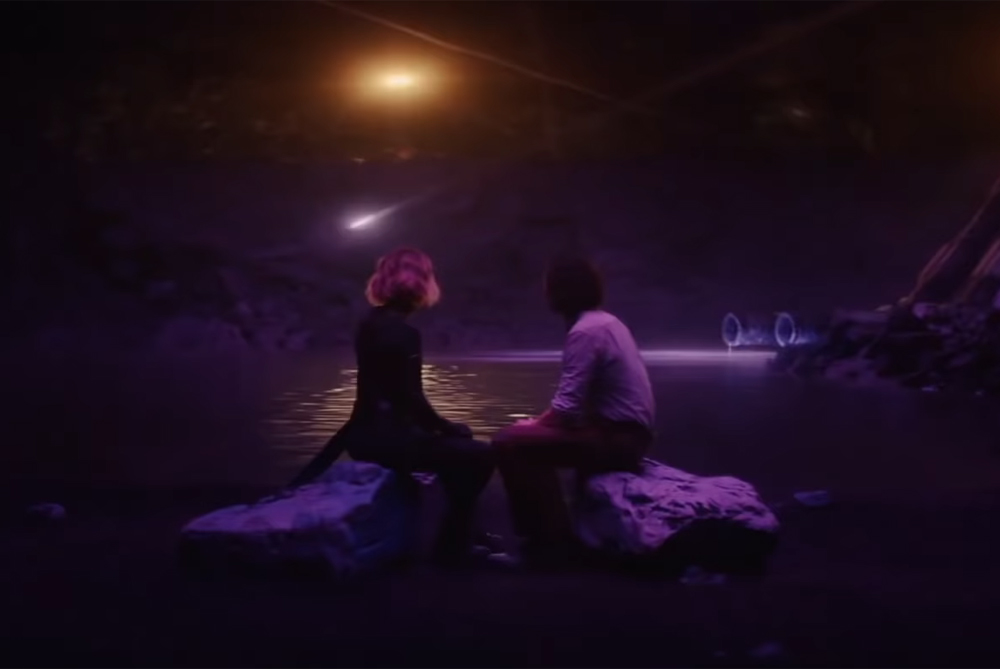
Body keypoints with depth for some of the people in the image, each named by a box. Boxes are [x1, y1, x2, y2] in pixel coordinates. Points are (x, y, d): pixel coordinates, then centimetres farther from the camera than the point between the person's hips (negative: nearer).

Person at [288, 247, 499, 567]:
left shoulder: (371, 323, 10)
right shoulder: (402, 332, -18)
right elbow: (411, 399, -19)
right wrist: (449, 428, -6)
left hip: (369, 432, 10)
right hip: (384, 438, -10)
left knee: (457, 442, 25)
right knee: (479, 455, -10)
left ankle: (459, 533, 30)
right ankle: (452, 544, -2)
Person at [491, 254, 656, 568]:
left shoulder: (584, 332, -17)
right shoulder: (605, 322, 13)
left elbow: (567, 410, -22)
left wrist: (534, 424, -3)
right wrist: (539, 422, 7)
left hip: (615, 438, -10)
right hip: (627, 432, 10)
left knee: (509, 443, -15)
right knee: (531, 436, 21)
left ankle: (555, 539, -6)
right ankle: (544, 530, 26)